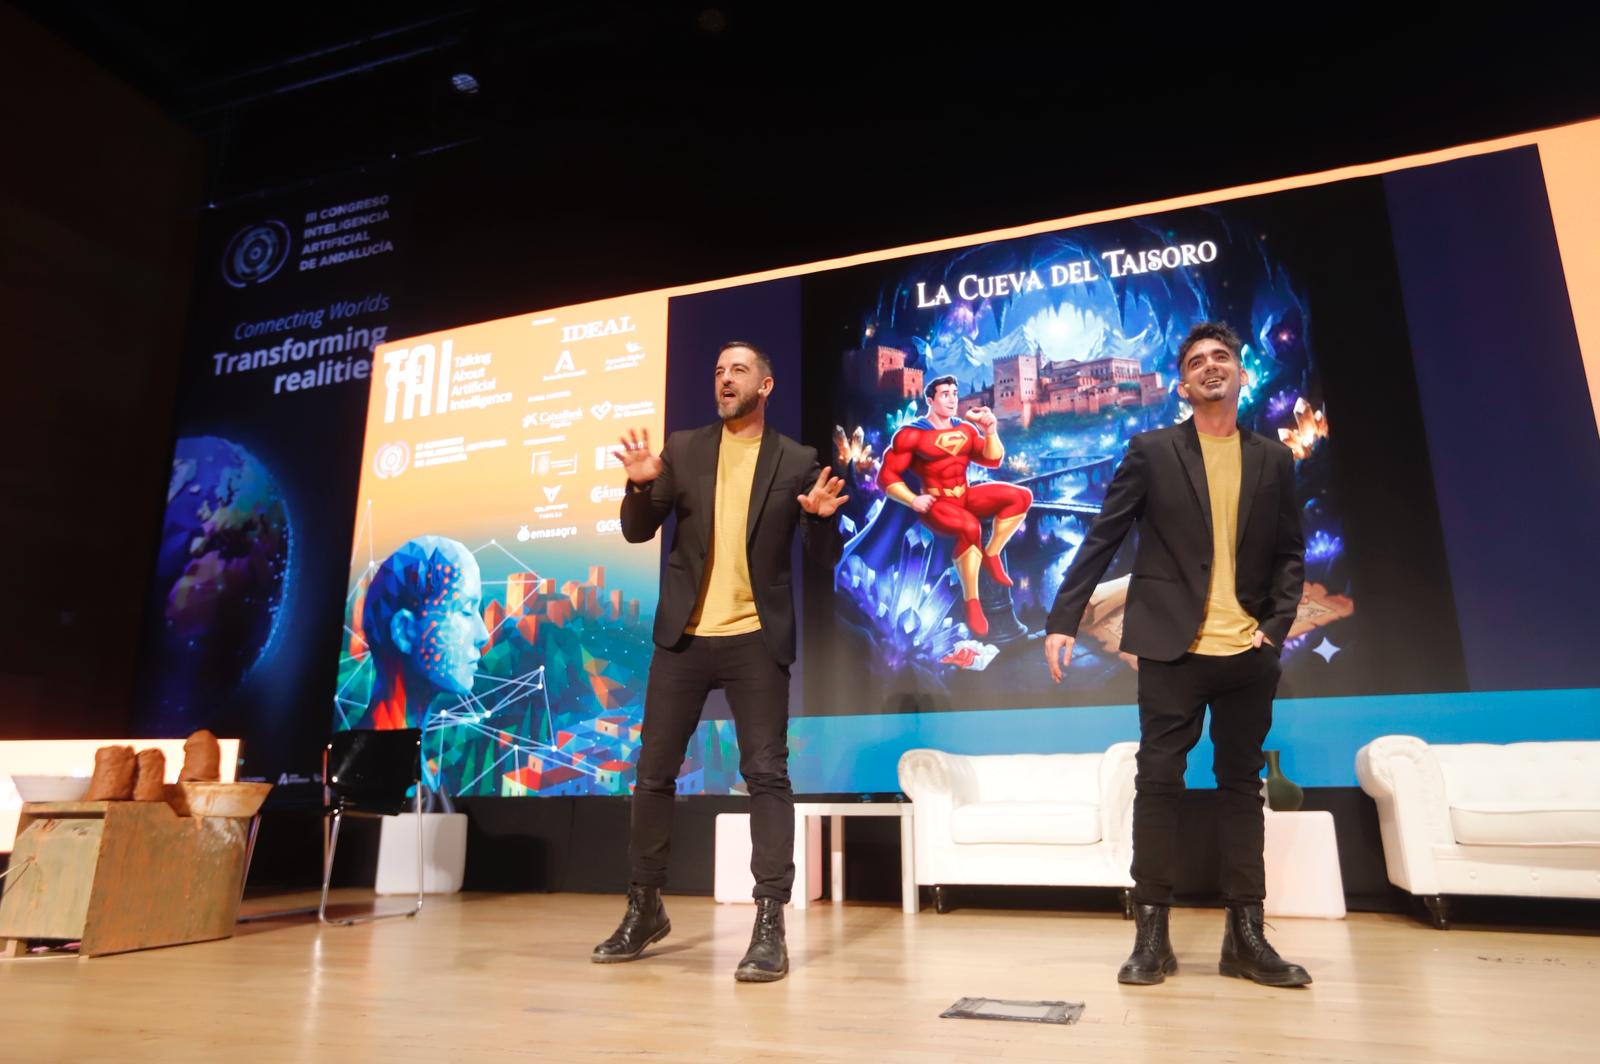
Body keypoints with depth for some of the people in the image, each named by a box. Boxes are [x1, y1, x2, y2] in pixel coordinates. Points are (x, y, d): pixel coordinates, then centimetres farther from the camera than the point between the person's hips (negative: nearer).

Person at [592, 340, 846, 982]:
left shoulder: (797, 461, 3)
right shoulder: (683, 448, 7)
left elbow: (822, 555, 3)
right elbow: (637, 532, 5)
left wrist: (823, 517, -18)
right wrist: (641, 485, -14)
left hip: (756, 638, -2)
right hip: (684, 635, 3)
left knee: (766, 774, -5)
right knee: (654, 772, 8)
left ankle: (770, 925, 2)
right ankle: (645, 908, 24)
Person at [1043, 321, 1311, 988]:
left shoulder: (1273, 460, 11)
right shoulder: (1151, 452, 2)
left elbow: (1289, 554, 11)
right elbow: (1101, 540, -2)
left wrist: (1277, 622, -4)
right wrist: (1063, 618, -10)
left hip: (1249, 653, 3)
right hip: (1173, 649, -3)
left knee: (1241, 783, 10)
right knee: (1159, 781, 0)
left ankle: (1245, 934, 19)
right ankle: (1152, 933, 9)